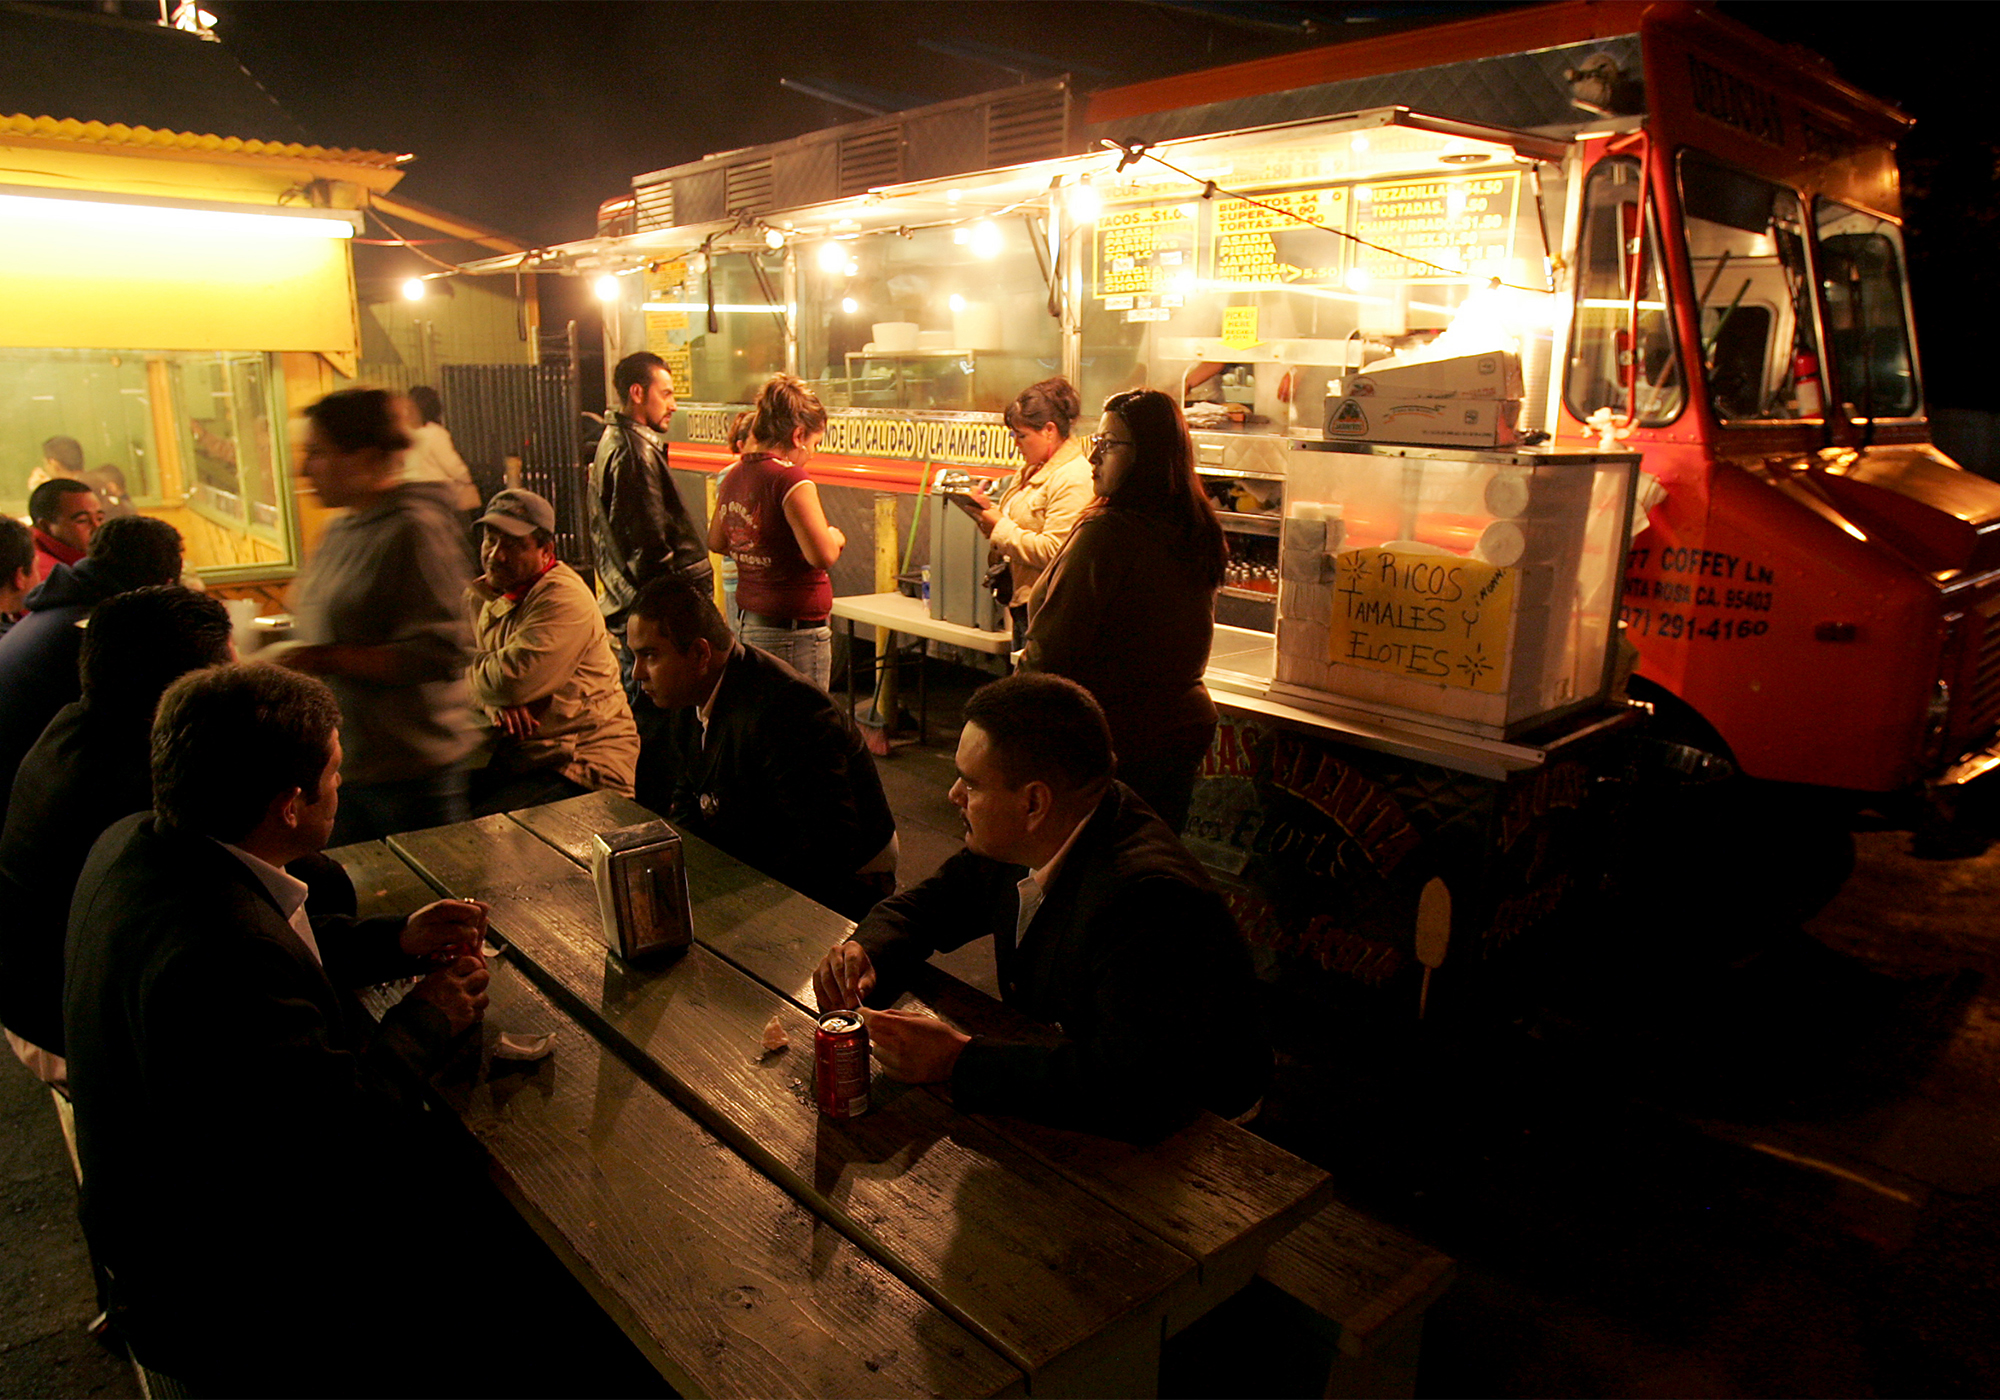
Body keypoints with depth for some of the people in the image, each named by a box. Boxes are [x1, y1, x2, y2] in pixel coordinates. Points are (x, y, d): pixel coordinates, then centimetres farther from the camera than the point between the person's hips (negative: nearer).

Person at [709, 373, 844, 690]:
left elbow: (716, 542, 23)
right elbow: (823, 555, -22)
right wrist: (836, 537, -2)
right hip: (795, 632, -8)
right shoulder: (790, 479, -17)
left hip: (748, 624, 9)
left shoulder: (733, 476, 8)